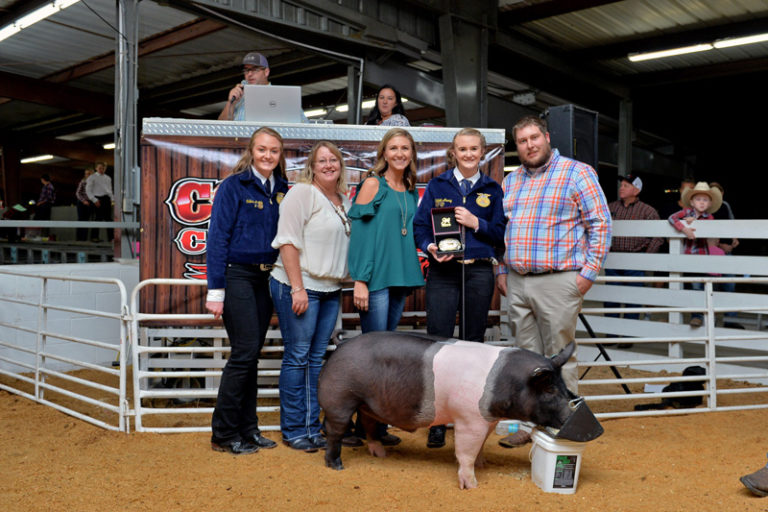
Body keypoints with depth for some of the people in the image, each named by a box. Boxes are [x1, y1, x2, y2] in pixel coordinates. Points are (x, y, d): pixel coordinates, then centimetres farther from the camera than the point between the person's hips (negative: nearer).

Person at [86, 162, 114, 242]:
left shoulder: (108, 178, 18)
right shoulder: (92, 177, 2)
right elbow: (88, 190, -2)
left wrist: (112, 199, 8)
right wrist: (94, 200, -11)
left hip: (107, 199, 5)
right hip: (98, 199, -5)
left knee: (109, 218, 2)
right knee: (98, 218, -7)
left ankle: (111, 237, 2)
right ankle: (94, 237, 2)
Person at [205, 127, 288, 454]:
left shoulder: (281, 190, 11)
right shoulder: (234, 186, -6)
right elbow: (217, 237, -10)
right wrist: (215, 290, -15)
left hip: (265, 279, 6)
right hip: (237, 276, -6)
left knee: (252, 356, 10)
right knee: (244, 353, -8)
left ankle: (247, 429, 19)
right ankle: (223, 434, 5)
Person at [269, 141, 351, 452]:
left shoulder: (344, 201, 16)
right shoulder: (302, 193, -6)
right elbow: (288, 241, -13)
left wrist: (341, 286, 15)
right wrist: (297, 288, -18)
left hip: (330, 289, 7)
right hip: (297, 286, -7)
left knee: (317, 359, 10)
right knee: (298, 357, -2)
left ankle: (311, 428, 18)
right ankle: (292, 430, 9)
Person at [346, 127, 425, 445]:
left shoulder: (411, 192, 16)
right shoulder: (373, 184, -3)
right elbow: (359, 231, -8)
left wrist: (410, 277, 13)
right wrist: (360, 280, -15)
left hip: (401, 277, 6)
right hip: (376, 278, -6)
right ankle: (366, 425, 4)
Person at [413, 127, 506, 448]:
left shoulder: (492, 189, 12)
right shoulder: (437, 186, 10)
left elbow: (500, 234, 6)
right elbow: (420, 225, 4)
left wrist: (476, 223, -10)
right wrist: (430, 247, -14)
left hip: (478, 272, 1)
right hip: (443, 272, -1)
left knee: (473, 343, 7)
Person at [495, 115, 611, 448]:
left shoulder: (577, 173, -2)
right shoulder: (511, 180, 16)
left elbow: (600, 224, -5)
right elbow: (501, 229, 21)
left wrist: (588, 272, -11)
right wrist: (501, 271, 13)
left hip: (558, 282, -6)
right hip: (516, 283, 6)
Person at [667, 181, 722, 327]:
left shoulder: (709, 217, -2)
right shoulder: (687, 212, 0)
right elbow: (671, 218, -14)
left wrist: (692, 221, -14)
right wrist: (683, 228, -24)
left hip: (701, 254, -2)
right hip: (686, 254, 2)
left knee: (698, 286, -6)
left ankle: (698, 315, 5)